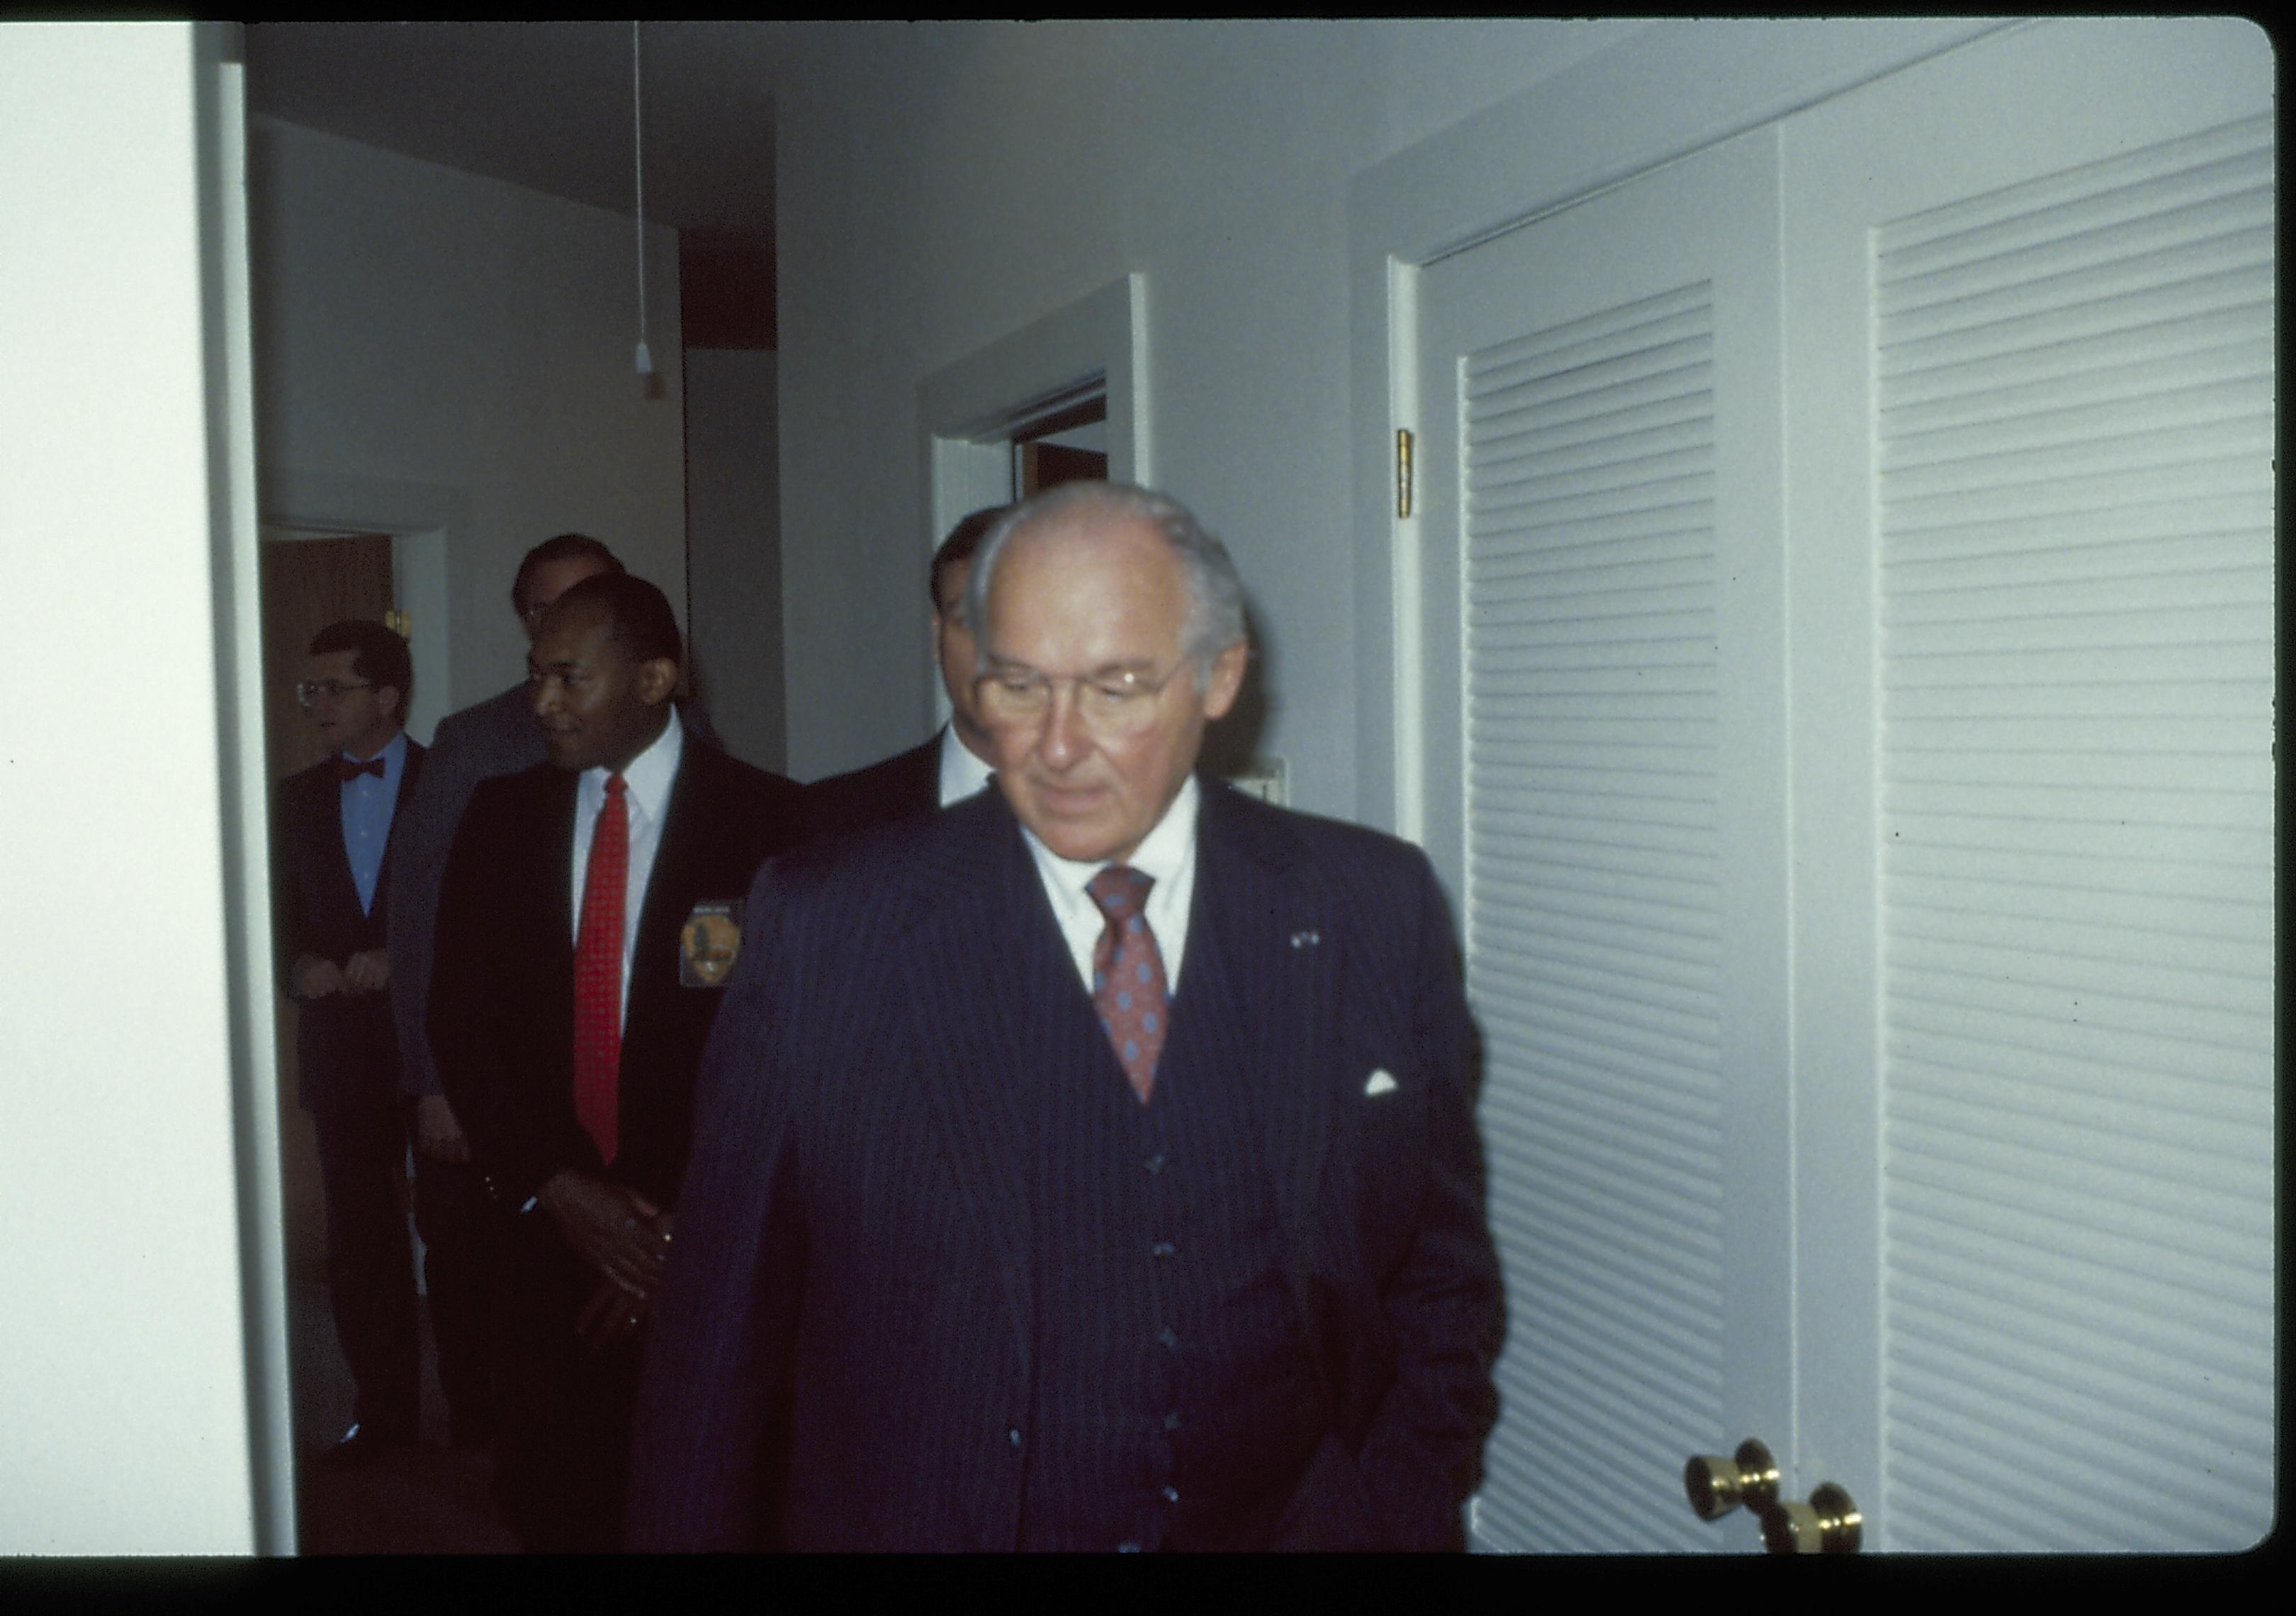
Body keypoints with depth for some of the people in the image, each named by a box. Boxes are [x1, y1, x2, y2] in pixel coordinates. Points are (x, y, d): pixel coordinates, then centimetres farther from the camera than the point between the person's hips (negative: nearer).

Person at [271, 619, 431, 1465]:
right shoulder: (299, 796, 11)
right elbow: (283, 914, 13)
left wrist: (403, 961, -16)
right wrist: (300, 966, -7)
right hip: (340, 1044, 4)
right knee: (359, 1236, 8)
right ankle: (384, 1404, 21)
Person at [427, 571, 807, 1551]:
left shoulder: (765, 822, -6)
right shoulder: (501, 818, 7)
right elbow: (460, 1020, 5)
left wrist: (690, 1230, -9)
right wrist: (554, 1187, -7)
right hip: (547, 1230, 3)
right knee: (546, 1505, 8)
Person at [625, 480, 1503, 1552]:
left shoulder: (1376, 912, -6)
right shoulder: (821, 931, -11)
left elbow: (1442, 1274, 0)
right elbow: (723, 1319, -7)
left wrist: (1387, 1513, -8)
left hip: (1288, 1521, 2)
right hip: (914, 1521, -1)